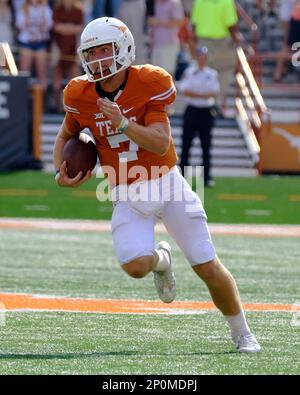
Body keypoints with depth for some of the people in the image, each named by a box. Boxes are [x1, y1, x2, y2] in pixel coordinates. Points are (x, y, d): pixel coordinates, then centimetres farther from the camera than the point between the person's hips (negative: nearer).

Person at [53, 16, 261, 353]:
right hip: (128, 197, 2)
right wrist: (61, 172, -2)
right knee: (134, 266, -24)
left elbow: (160, 143, -21)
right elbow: (65, 137, 15)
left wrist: (123, 123, -35)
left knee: (208, 268, -3)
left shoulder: (150, 83, -14)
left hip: (167, 184, -2)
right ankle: (160, 259, 13)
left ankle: (241, 333, 19)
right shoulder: (81, 95, -4)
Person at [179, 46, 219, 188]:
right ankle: (183, 175, 4)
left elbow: (215, 93, -2)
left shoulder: (212, 74, 8)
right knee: (186, 144, -1)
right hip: (192, 110, -2)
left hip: (207, 112, 2)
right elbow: (185, 91, -8)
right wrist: (203, 95, -16)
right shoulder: (189, 72, 2)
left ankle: (206, 177, 3)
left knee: (206, 145, 2)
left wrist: (194, 94, -16)